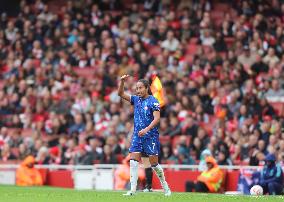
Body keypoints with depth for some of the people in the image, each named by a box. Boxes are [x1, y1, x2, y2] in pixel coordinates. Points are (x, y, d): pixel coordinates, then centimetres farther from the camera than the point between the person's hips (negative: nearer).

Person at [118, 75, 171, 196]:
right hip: (137, 135, 5)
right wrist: (122, 82, -10)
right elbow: (121, 94, 7)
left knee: (154, 163, -1)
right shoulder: (136, 99, 9)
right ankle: (133, 190, -7)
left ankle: (165, 187, 17)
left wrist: (146, 129, -28)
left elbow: (156, 118, -16)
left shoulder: (153, 101, -8)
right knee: (133, 161, -6)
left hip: (151, 136, -5)